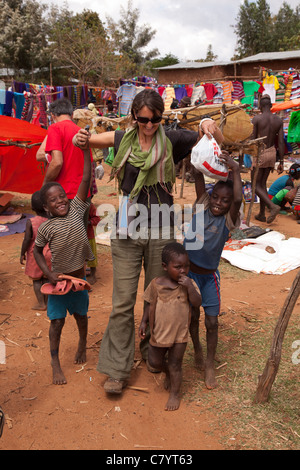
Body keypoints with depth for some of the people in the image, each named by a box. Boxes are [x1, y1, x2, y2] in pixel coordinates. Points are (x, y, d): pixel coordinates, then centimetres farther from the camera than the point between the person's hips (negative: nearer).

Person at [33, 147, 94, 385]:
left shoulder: (76, 209, -7)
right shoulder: (47, 227, -12)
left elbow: (86, 179, -13)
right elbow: (37, 251, 1)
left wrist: (85, 150, -18)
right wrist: (49, 273, -11)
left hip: (79, 277, 2)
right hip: (59, 279, -2)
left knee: (81, 314, 19)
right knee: (57, 321, 4)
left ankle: (83, 344, 47)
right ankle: (55, 362, 21)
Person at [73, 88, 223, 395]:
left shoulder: (172, 141, -1)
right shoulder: (123, 140, 4)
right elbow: (87, 140, 18)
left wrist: (209, 126, -20)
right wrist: (80, 140, -7)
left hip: (160, 231, 0)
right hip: (126, 232, 1)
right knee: (123, 301, 1)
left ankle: (151, 351, 38)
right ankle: (117, 370, 12)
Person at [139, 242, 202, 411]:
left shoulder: (189, 284, -10)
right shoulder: (156, 284, -9)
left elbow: (197, 303, -21)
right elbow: (149, 304, 2)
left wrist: (189, 286, -31)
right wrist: (144, 322, -1)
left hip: (179, 334, -2)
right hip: (159, 332, 2)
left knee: (175, 365, 9)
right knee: (154, 361, 17)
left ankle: (175, 393, 31)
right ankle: (168, 373, 49)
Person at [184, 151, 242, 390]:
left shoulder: (228, 220, -11)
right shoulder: (202, 206, -5)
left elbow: (238, 199, -30)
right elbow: (199, 176, -14)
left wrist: (235, 169, -28)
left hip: (210, 275, -1)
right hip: (189, 271, 1)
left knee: (212, 321, 3)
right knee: (193, 316, 14)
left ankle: (210, 364, 23)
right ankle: (197, 350, 41)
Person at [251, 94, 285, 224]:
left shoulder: (257, 119, -12)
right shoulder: (279, 120, 1)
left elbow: (252, 139, -11)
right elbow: (281, 142, -1)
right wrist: (281, 162, 3)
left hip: (259, 154, -5)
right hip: (272, 153, 6)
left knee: (256, 185, 4)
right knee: (263, 183, 16)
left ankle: (273, 206, -17)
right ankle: (262, 214, 18)